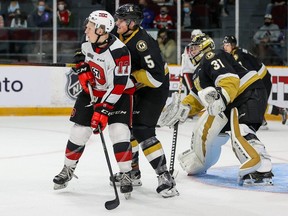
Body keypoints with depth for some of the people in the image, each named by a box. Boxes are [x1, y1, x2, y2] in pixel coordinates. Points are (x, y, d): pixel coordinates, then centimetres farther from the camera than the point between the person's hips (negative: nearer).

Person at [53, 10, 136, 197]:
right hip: (93, 89, 6)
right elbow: (82, 54, 16)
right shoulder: (89, 42, -10)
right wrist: (82, 69, -3)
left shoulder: (119, 52, -31)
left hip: (120, 92, -6)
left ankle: (126, 175, -8)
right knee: (79, 130, 2)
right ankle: (68, 169, 21)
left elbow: (117, 86, -30)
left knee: (119, 130, -21)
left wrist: (103, 110, -31)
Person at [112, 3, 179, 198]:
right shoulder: (123, 38, 1)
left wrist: (131, 75, -26)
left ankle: (165, 178, -17)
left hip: (155, 89, -10)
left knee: (142, 130, -18)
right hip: (137, 89, 10)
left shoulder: (142, 42, -29)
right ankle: (132, 171, 28)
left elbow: (156, 77, -34)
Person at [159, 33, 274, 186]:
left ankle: (262, 171, -43)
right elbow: (196, 97, 27)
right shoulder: (199, 71, 22)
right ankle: (197, 164, 35)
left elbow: (230, 79, -26)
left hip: (249, 94, -11)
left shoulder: (212, 57, -11)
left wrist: (221, 99, -41)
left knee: (240, 130, -31)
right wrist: (183, 108, 11)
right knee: (206, 129, 15)